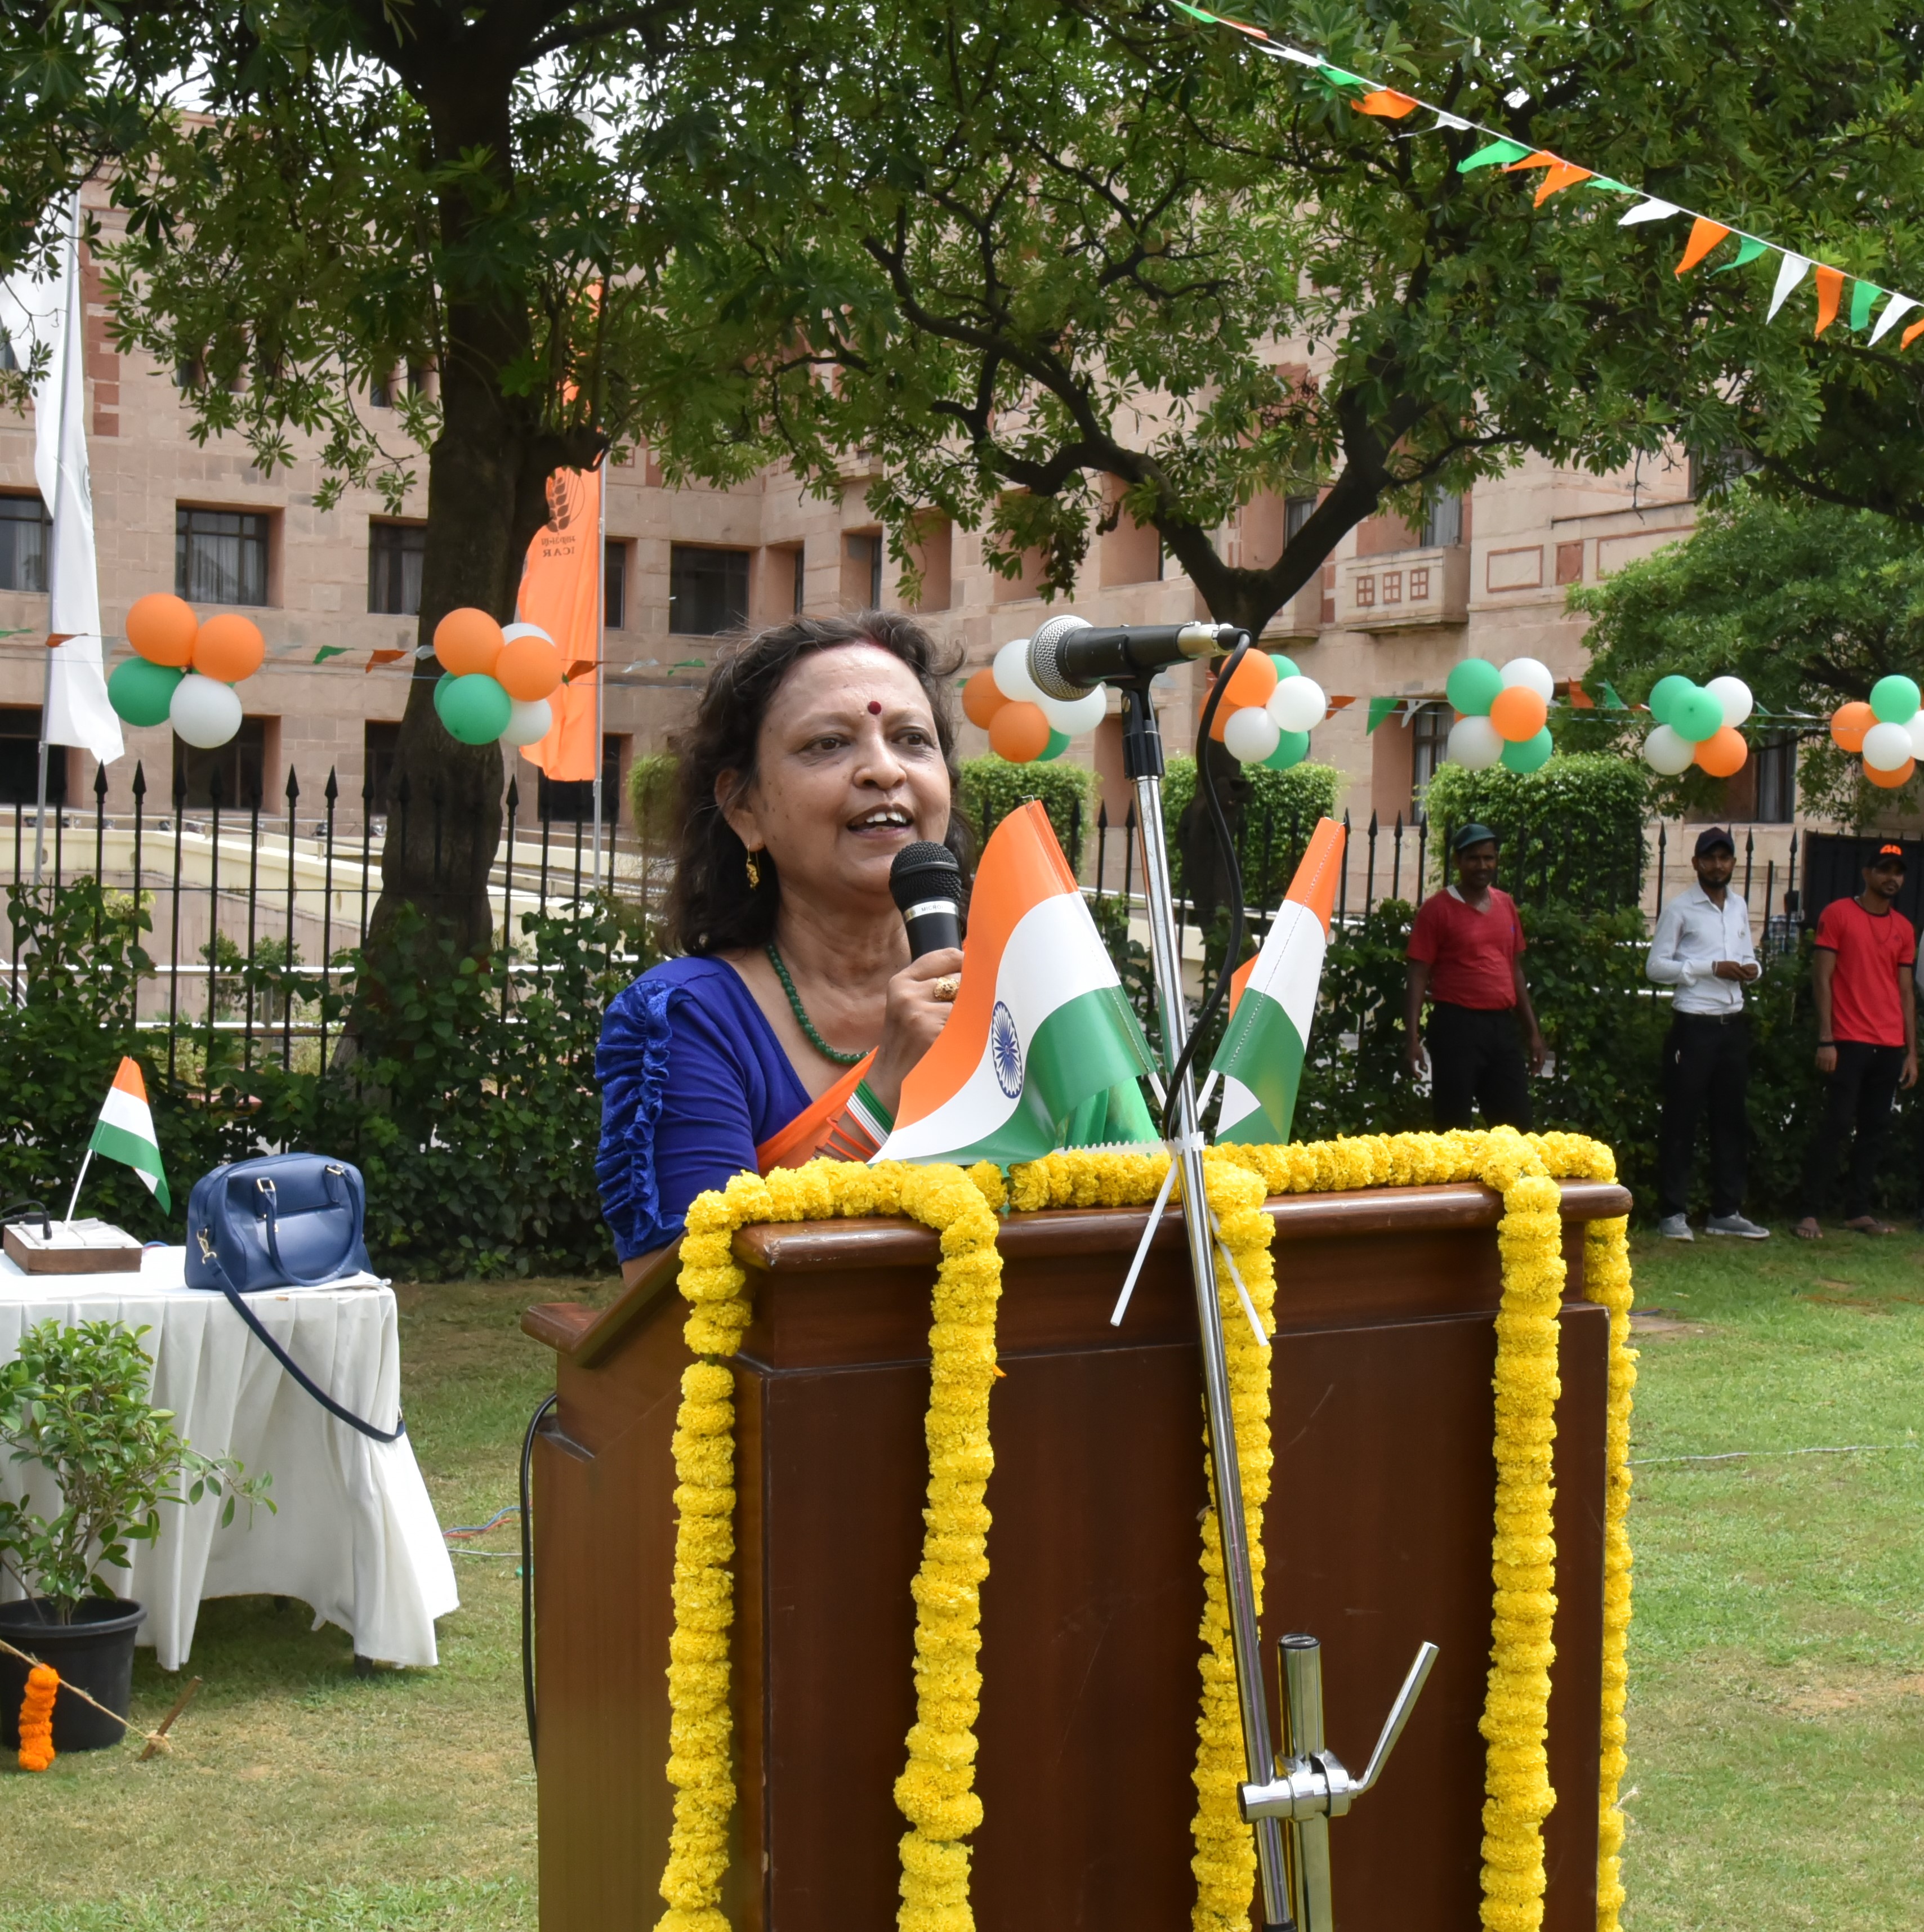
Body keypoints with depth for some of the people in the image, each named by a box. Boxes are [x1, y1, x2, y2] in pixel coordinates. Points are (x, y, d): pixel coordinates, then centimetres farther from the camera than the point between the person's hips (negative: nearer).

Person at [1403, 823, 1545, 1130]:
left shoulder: (1506, 905, 12)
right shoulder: (1438, 908, -4)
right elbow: (1418, 976, -7)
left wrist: (1532, 1030, 16)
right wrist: (1412, 1037, -15)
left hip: (1502, 1026, 6)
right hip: (1456, 1026, -6)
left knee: (1517, 1126, 8)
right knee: (1454, 1126, -2)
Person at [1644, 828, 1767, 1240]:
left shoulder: (1740, 908, 14)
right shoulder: (1680, 910, -5)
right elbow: (1656, 966, -8)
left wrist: (1751, 969, -2)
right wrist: (1712, 968, -16)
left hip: (1733, 1025, 6)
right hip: (1694, 1025, -6)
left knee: (1730, 1118, 10)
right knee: (1682, 1121, -2)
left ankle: (1726, 1212, 17)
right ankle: (1673, 1213, 3)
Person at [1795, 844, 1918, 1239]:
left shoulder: (1903, 929, 14)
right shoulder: (1838, 914, -1)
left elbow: (1906, 992, 15)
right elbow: (1822, 978, -4)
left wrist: (1912, 1051, 9)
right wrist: (1825, 1040, -11)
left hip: (1891, 1047, 5)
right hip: (1849, 1043, -5)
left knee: (1874, 1130, 6)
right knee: (1836, 1126, -7)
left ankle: (1858, 1210, 13)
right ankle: (1810, 1213, -4)